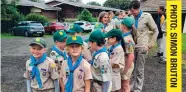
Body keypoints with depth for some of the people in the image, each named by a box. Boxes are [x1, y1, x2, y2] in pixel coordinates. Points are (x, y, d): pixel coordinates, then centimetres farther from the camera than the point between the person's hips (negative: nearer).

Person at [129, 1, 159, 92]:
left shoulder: (147, 16, -8)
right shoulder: (132, 18, 3)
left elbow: (155, 31, -1)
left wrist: (150, 44, -4)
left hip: (142, 47, -4)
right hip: (133, 46, 4)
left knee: (139, 69, 3)